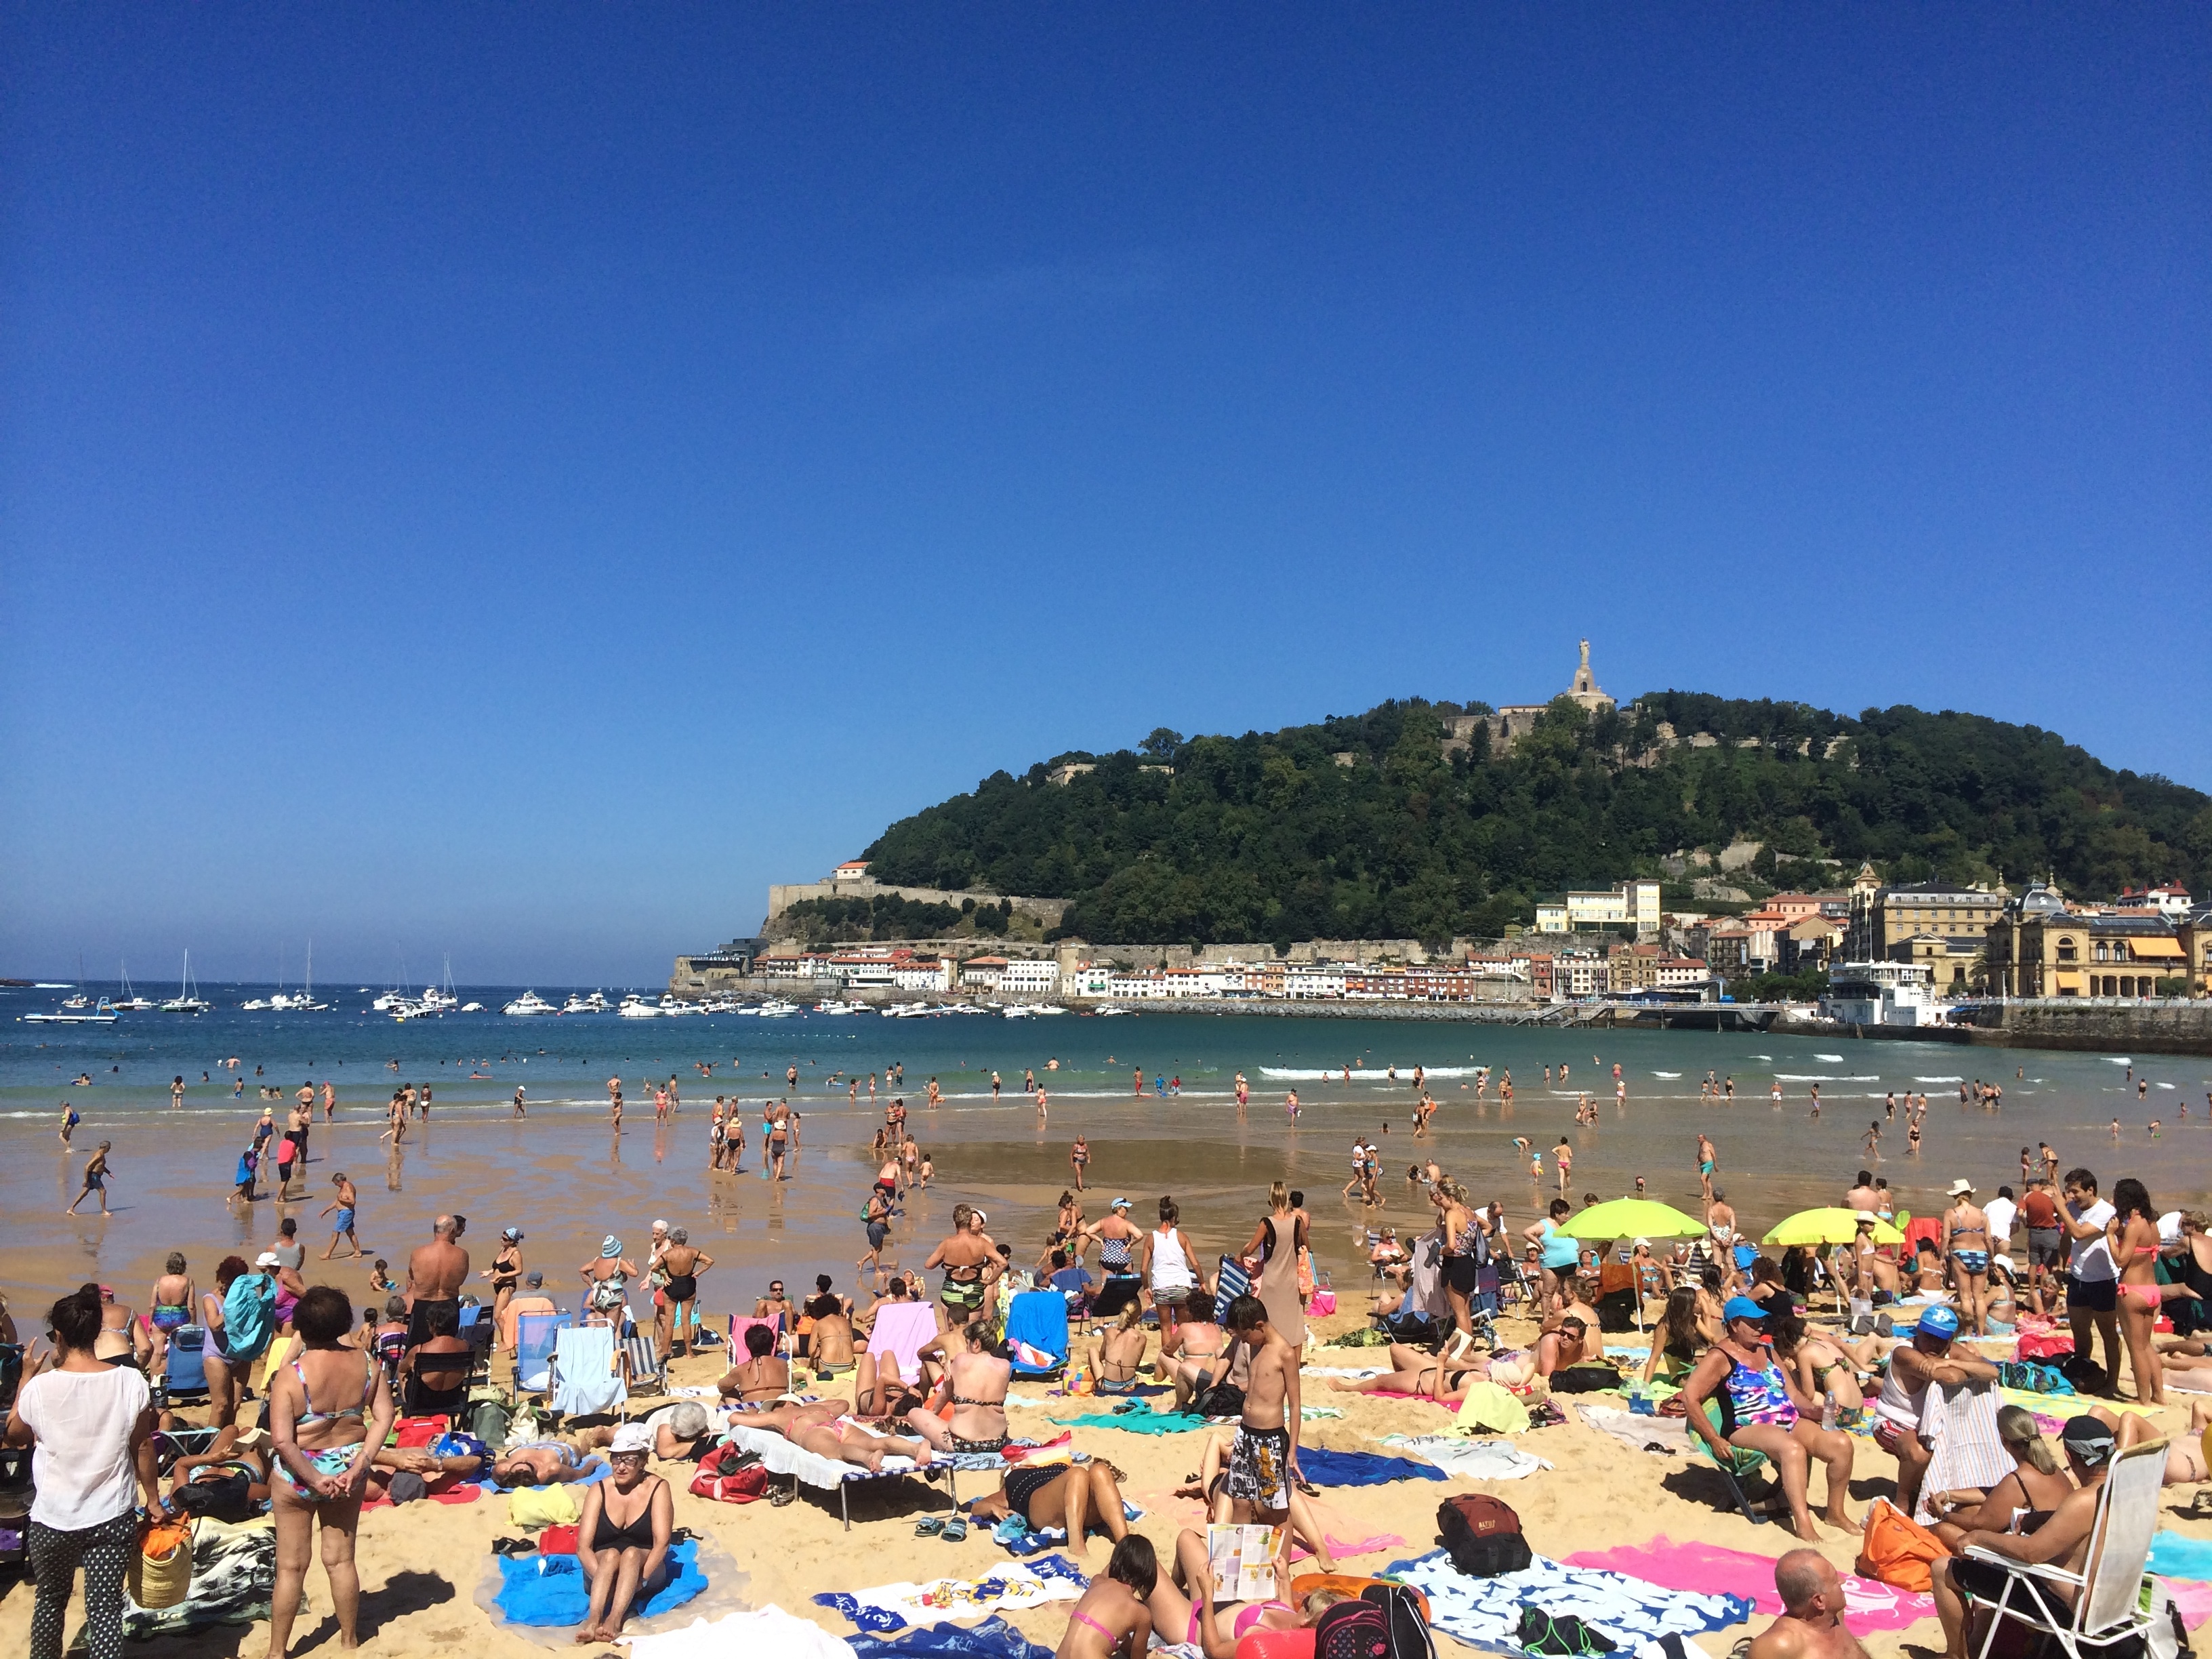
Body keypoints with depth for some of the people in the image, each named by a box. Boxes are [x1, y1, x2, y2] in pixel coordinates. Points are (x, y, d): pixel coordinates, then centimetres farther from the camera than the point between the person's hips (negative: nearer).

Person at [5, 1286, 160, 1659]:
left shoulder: (40, 1387, -13)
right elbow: (143, 1447, -2)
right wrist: (153, 1501, 10)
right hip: (114, 1517, 0)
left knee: (51, 1600, 23)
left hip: (53, 1519, 1)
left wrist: (25, 1378, 15)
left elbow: (14, 1435, 8)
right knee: (105, 1608, 4)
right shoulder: (131, 1382, -10)